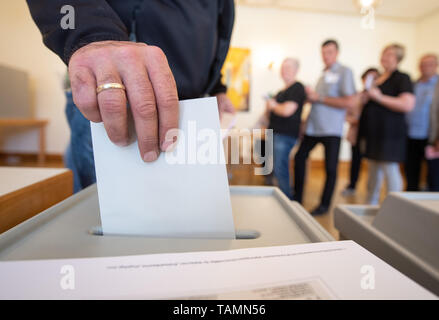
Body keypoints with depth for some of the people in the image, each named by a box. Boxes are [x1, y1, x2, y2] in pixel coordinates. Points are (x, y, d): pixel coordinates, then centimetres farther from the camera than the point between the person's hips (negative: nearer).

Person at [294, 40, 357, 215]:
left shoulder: (344, 72, -6)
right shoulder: (324, 74, 15)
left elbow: (351, 102, -16)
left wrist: (319, 98, -15)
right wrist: (311, 95, 2)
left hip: (331, 130, -7)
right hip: (313, 127, 8)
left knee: (331, 168, 2)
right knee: (299, 158, 10)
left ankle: (324, 204, 18)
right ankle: (297, 198, 25)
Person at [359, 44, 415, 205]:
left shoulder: (402, 79, -5)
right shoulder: (377, 79, 18)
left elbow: (408, 105, -19)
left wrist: (380, 97, -19)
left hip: (390, 134, -8)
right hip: (373, 132, 8)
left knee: (390, 170, -6)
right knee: (374, 171, 13)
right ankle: (371, 205, 23)